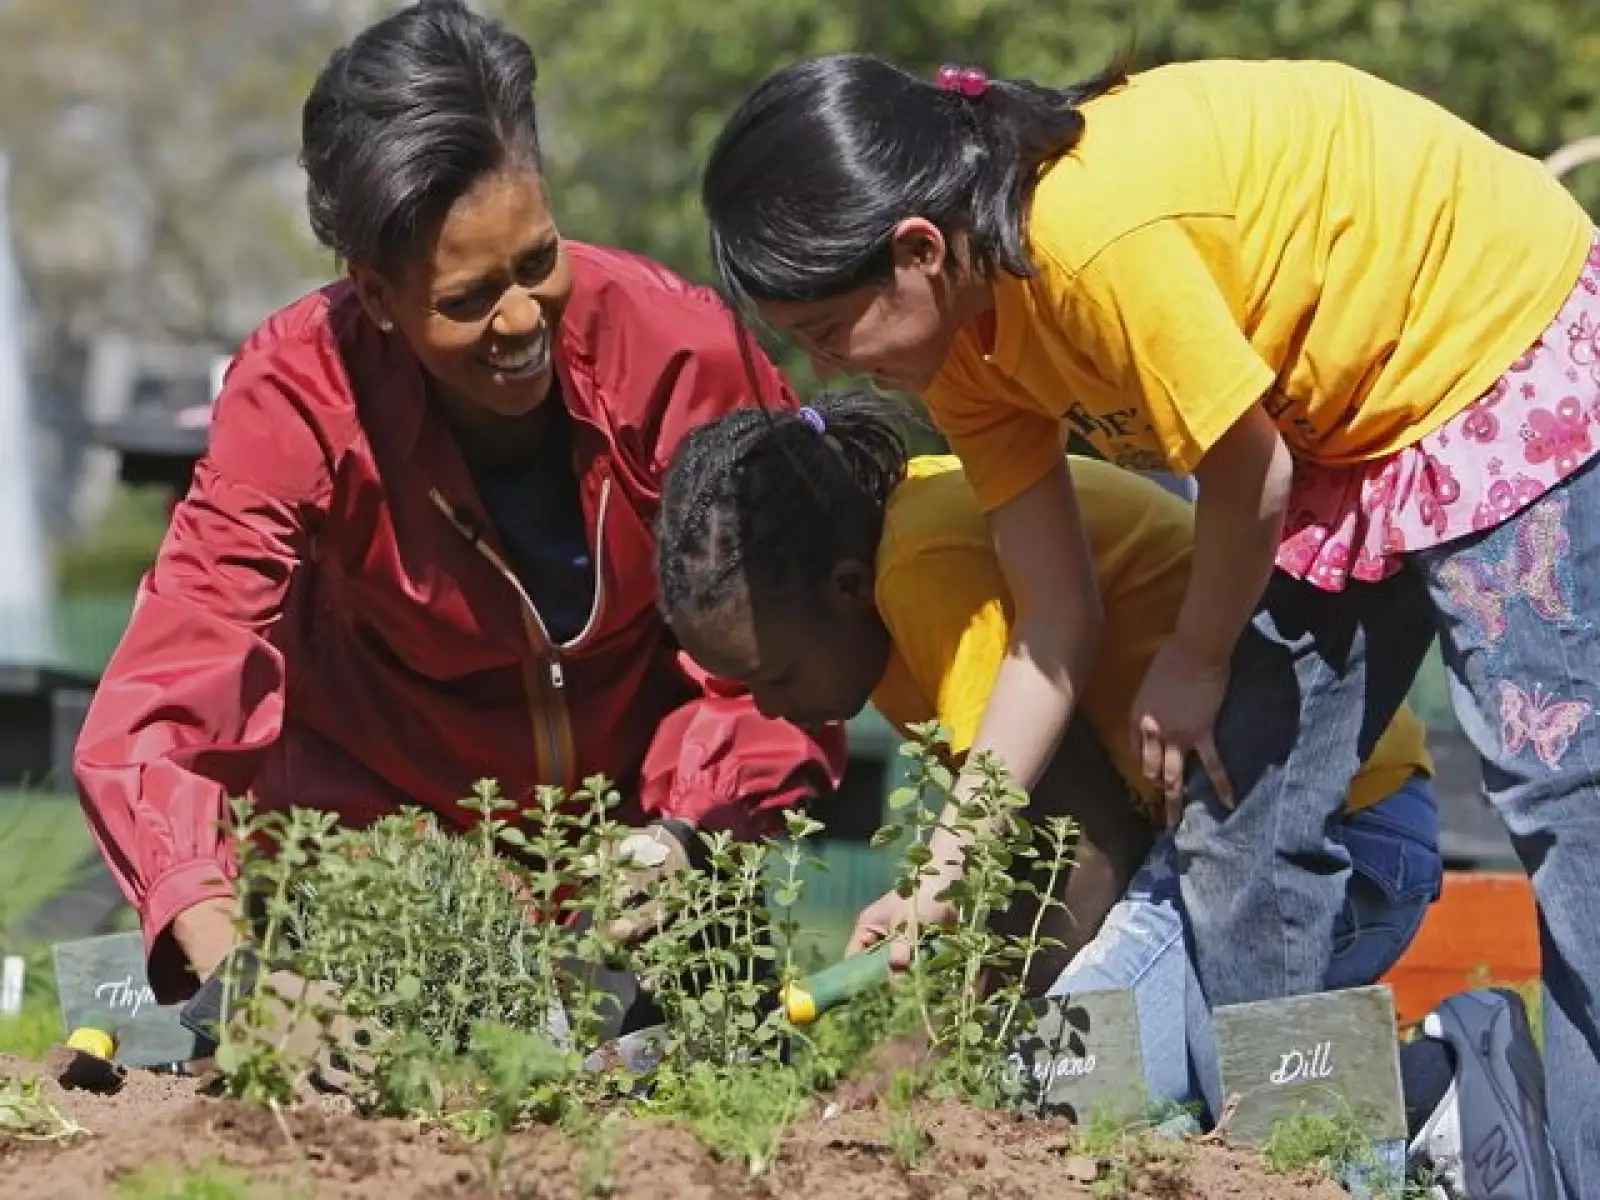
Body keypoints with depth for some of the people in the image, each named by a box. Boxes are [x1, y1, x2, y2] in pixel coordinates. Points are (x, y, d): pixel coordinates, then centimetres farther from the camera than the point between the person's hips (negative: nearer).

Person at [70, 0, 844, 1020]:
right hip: (379, 802, -1)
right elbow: (157, 712, -35)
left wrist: (682, 840, -36)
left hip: (644, 801, 1)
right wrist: (227, 956, -52)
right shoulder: (299, 395, -28)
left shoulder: (682, 353, -25)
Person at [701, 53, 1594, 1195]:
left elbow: (1249, 471, -21)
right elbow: (1058, 624, -2)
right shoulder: (961, 336, -5)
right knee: (1240, 826, 5)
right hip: (1346, 429, 9)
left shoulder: (1097, 238, -33)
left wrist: (1196, 666, -3)